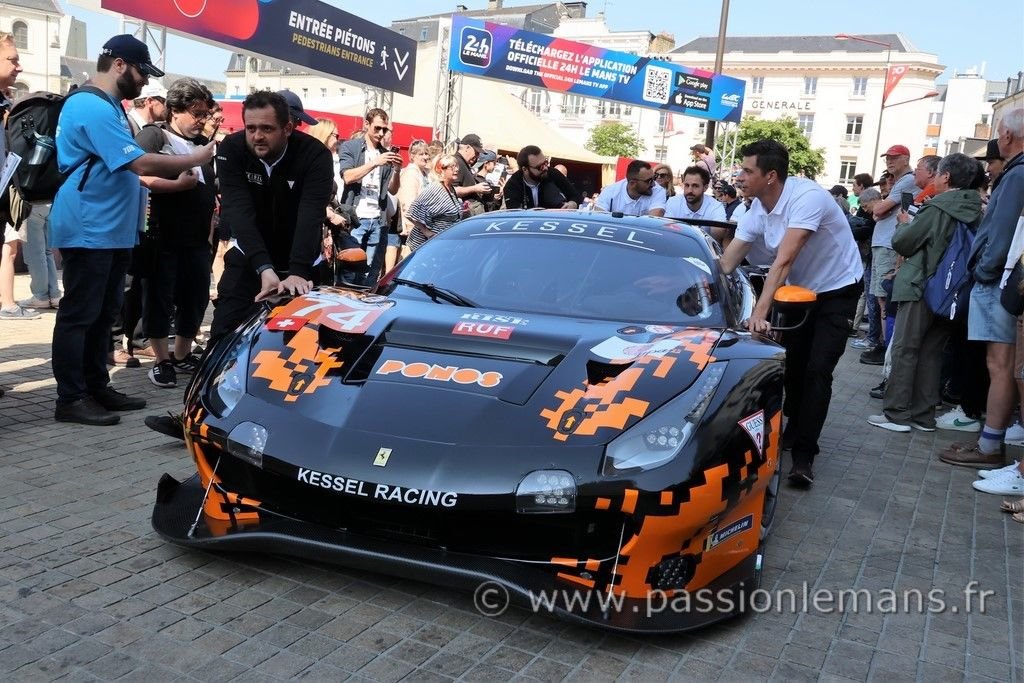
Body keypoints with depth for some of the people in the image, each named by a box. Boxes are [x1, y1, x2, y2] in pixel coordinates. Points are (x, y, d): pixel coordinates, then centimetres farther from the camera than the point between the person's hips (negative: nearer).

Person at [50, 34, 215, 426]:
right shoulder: (92, 108, -16)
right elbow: (140, 164, -23)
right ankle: (70, 399, 0)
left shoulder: (108, 107, 18)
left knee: (103, 315, 13)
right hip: (88, 230, -10)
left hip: (110, 230, 10)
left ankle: (97, 388, 21)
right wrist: (195, 159, -14)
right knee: (78, 316, -5)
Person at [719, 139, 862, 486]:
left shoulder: (807, 197, -31)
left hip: (837, 289, -7)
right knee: (792, 364, 12)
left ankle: (803, 455, -8)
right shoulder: (757, 208, -8)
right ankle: (794, 429, 33)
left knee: (817, 371, -12)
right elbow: (726, 262, -9)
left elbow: (783, 261, -40)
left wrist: (760, 311, -46)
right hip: (799, 289, 7)